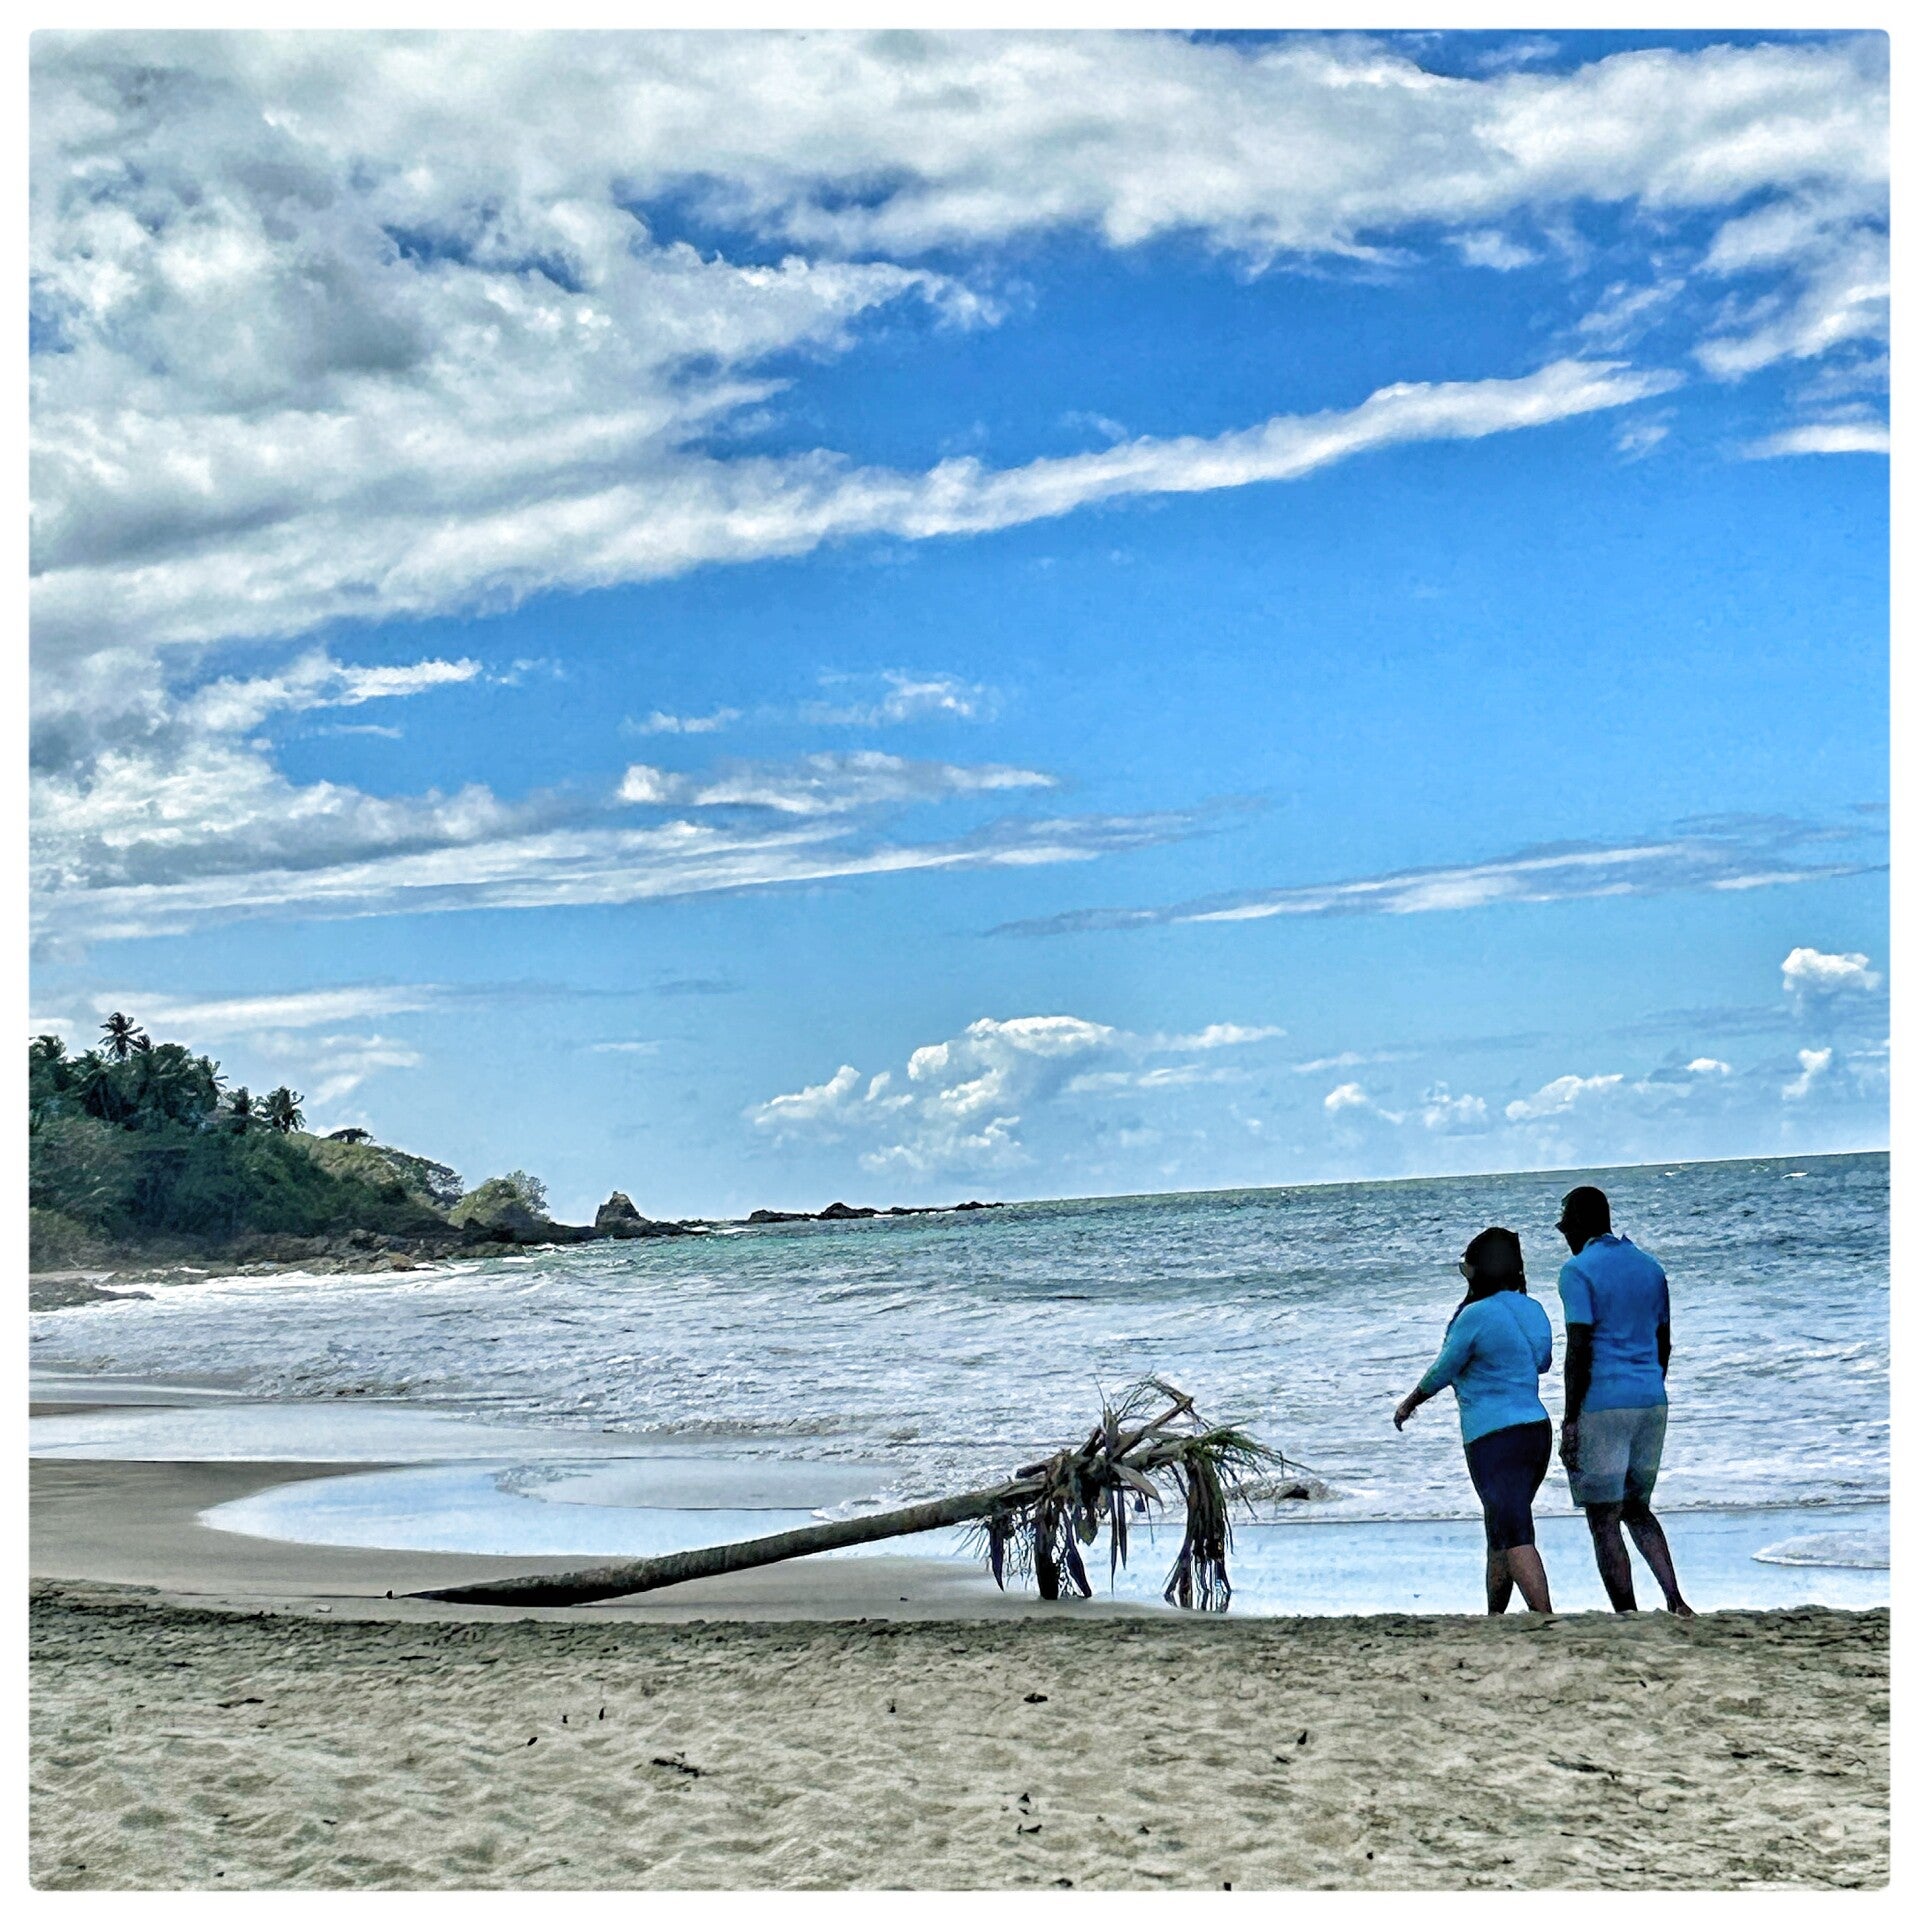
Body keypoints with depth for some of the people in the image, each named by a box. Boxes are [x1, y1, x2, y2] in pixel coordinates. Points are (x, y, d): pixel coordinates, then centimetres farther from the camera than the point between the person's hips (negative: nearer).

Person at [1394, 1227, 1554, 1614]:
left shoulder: (1476, 1315, -13)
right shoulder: (1534, 1310, 7)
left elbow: (1443, 1372, -2)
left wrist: (1409, 1403, 14)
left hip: (1494, 1437, -8)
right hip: (1537, 1431, 8)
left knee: (1514, 1535, -11)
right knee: (1501, 1530, 20)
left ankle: (1545, 1616, -23)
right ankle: (1494, 1618, 30)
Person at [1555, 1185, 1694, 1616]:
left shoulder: (1578, 1271, -8)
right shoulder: (1650, 1267, 13)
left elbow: (1579, 1349, -14)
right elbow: (1663, 1344, 16)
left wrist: (1570, 1419, -12)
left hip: (1602, 1405, -7)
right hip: (1651, 1402, 7)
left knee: (1604, 1520, 1)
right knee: (1637, 1509, 19)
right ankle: (1675, 1601, 4)